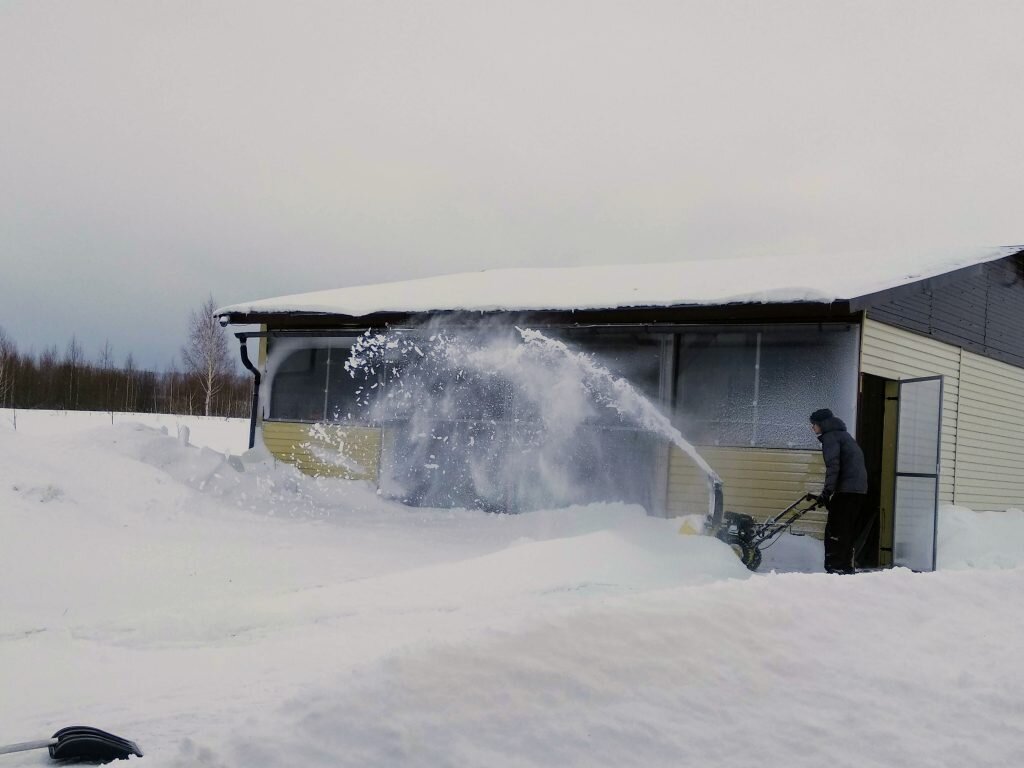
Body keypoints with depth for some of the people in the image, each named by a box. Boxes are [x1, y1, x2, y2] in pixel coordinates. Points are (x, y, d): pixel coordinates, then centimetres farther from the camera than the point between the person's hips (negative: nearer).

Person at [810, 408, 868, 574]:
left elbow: (833, 466, -16)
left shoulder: (830, 437, -4)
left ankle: (836, 567, -11)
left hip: (846, 489, -10)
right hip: (859, 488, 10)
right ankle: (847, 566, 16)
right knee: (848, 529, 13)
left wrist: (827, 492, -18)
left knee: (834, 529, -8)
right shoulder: (843, 434, 25)